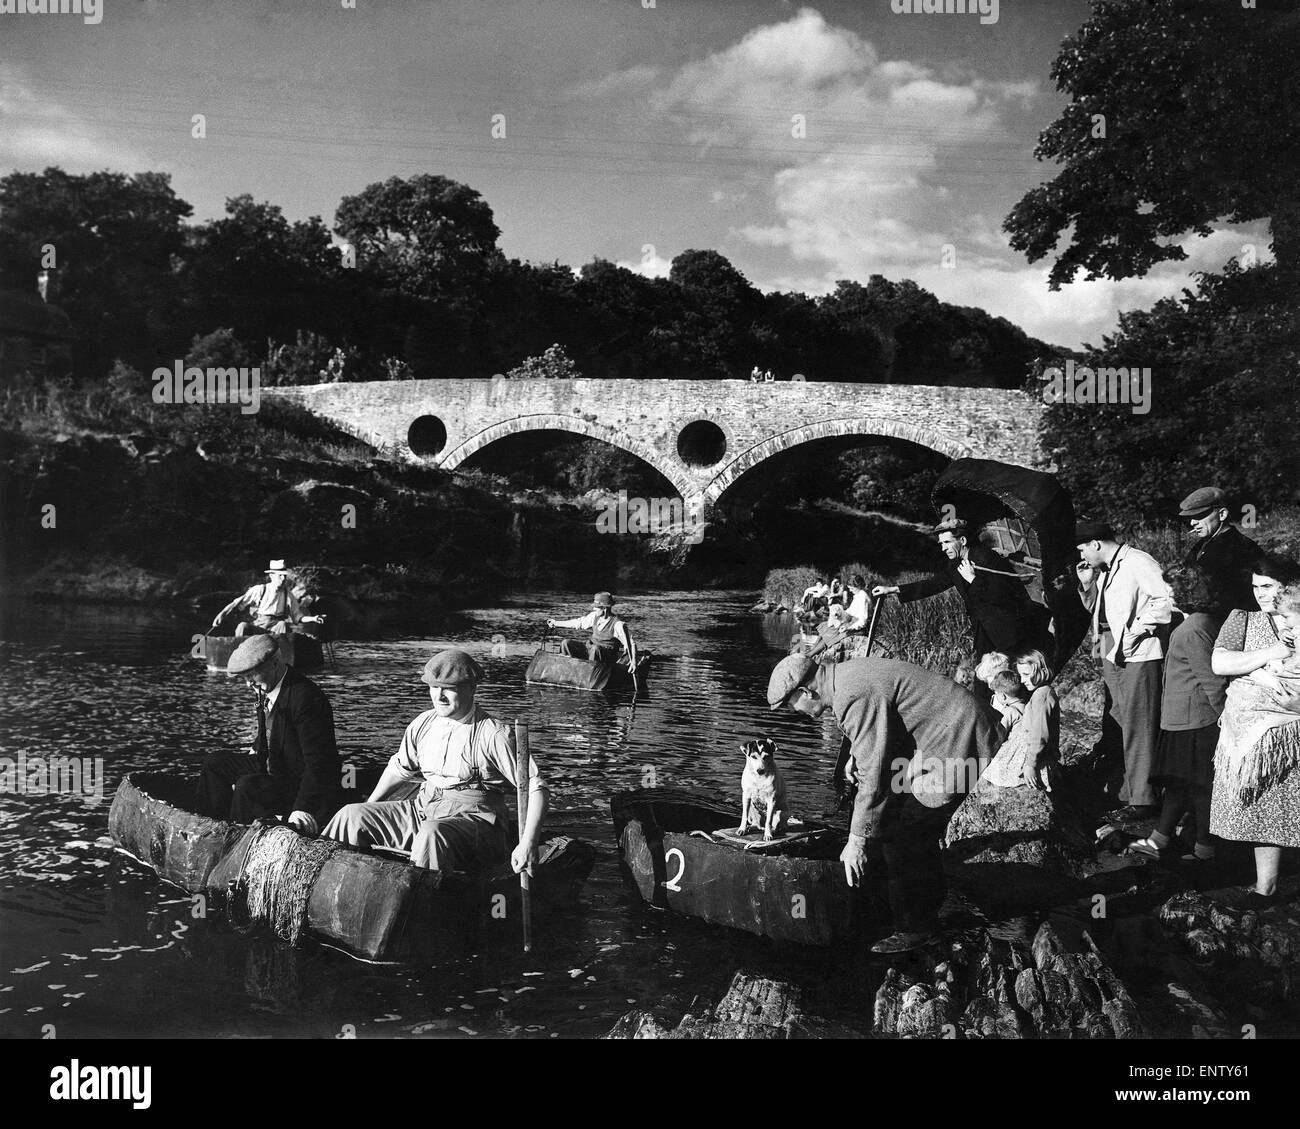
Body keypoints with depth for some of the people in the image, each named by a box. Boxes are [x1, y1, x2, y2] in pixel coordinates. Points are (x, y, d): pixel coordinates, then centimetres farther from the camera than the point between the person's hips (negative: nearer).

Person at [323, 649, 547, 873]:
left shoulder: (495, 735, -12)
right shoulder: (424, 724, 7)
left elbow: (536, 789, -14)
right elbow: (400, 768, 26)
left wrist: (528, 843, -25)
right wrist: (368, 808, 22)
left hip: (474, 818, -7)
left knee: (432, 833, -39)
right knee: (351, 816, -3)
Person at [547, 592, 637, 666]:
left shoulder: (617, 624, -22)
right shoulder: (595, 616, -2)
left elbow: (630, 643, -23)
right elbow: (579, 623, 12)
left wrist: (633, 661, -38)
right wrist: (556, 623, 19)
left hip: (608, 656, -7)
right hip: (590, 649, 7)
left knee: (595, 648, -39)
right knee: (566, 643, -5)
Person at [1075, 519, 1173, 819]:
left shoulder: (1139, 563, -12)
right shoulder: (1105, 570, 17)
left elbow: (1166, 601, -20)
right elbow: (1095, 609, 28)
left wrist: (1137, 630, -19)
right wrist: (1087, 584, 11)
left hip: (1137, 657, -9)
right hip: (1111, 655, 9)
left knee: (1137, 730, -5)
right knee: (1113, 725, 12)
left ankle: (1141, 800, 0)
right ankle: (1121, 792, 21)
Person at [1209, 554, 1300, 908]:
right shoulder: (1242, 619, 5)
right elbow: (1219, 663, -9)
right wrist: (1270, 653, -14)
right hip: (1249, 729, 0)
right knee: (1263, 810, 3)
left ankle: (1265, 888, 10)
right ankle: (1266, 886, 11)